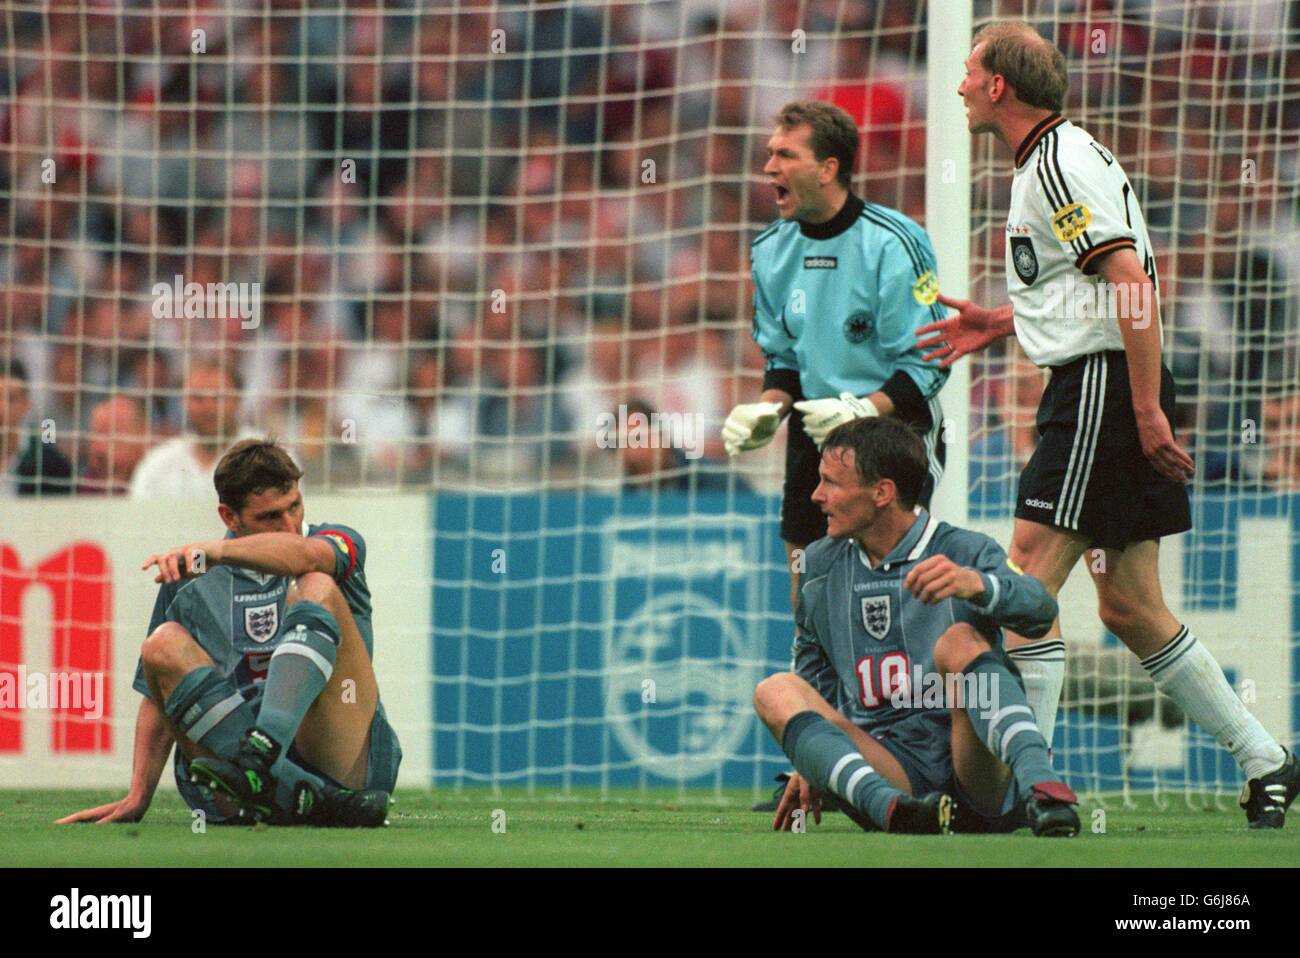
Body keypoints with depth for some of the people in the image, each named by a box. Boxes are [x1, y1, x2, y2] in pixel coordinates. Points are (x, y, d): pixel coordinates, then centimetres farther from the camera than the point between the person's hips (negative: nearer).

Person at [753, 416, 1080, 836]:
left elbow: (1039, 609, -22)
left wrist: (975, 584, -43)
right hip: (888, 767, 4)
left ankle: (1040, 785, -52)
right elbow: (815, 673, 29)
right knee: (777, 692, -16)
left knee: (958, 640, -27)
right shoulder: (821, 566, 14)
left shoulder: (965, 552, -1)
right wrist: (810, 763, 19)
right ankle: (888, 806, -44)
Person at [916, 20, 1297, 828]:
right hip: (1094, 390, 10)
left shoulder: (1062, 162, -12)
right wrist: (998, 326, 22)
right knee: (1128, 607, 10)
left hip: (1103, 387, -10)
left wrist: (1146, 410, -23)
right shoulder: (1048, 160, 19)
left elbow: (1131, 281, -20)